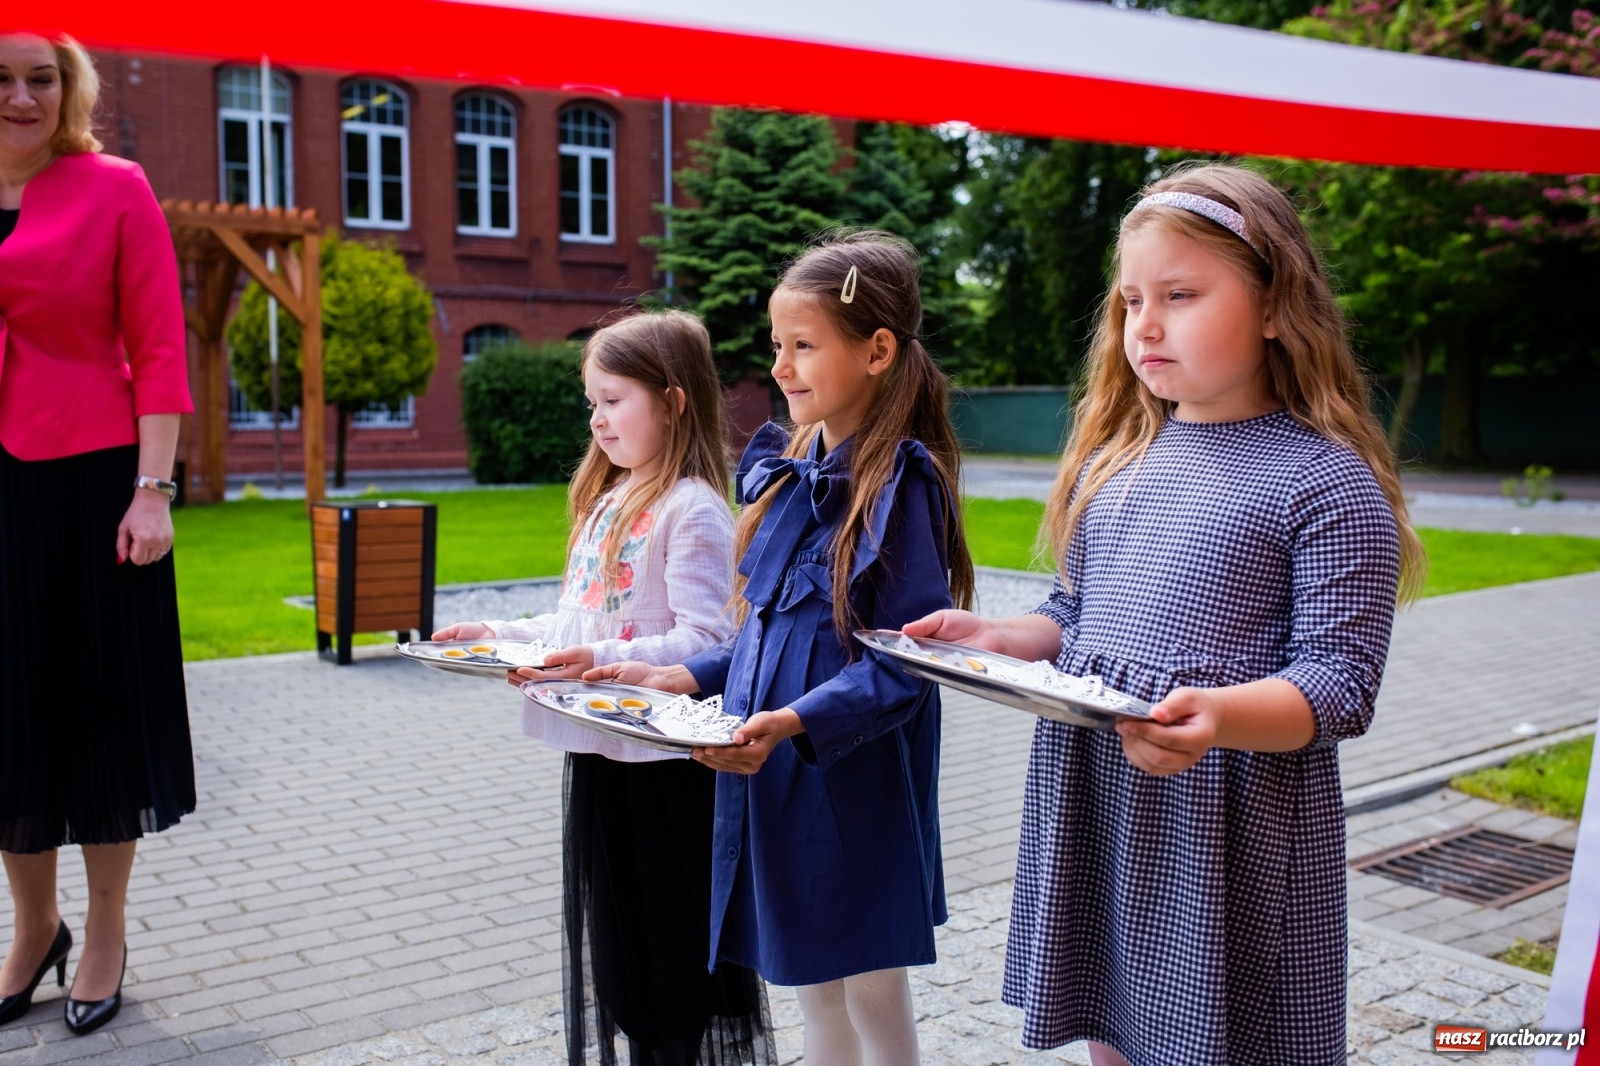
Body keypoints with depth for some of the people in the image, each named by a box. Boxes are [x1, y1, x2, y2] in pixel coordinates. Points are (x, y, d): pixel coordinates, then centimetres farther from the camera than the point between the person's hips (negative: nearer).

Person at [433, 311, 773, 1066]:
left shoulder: (692, 509, -14)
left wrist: (607, 660, -32)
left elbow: (704, 640, -22)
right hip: (598, 753, 9)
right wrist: (497, 635, 10)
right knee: (619, 939, 19)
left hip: (665, 761, -9)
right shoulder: (604, 502, 13)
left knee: (679, 940, 5)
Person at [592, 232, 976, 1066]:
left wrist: (798, 722, -29)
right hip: (773, 779, 7)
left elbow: (906, 659, -19)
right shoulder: (783, 473, 8)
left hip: (853, 785, -7)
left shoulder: (900, 482, -15)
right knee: (815, 992, 21)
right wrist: (688, 678, 3)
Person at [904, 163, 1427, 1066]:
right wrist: (996, 638, -1)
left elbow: (1339, 679, -15)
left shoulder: (1328, 481, -10)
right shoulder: (1115, 459, 10)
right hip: (1092, 803, 6)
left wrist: (1218, 716, -32)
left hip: (1230, 828, -5)